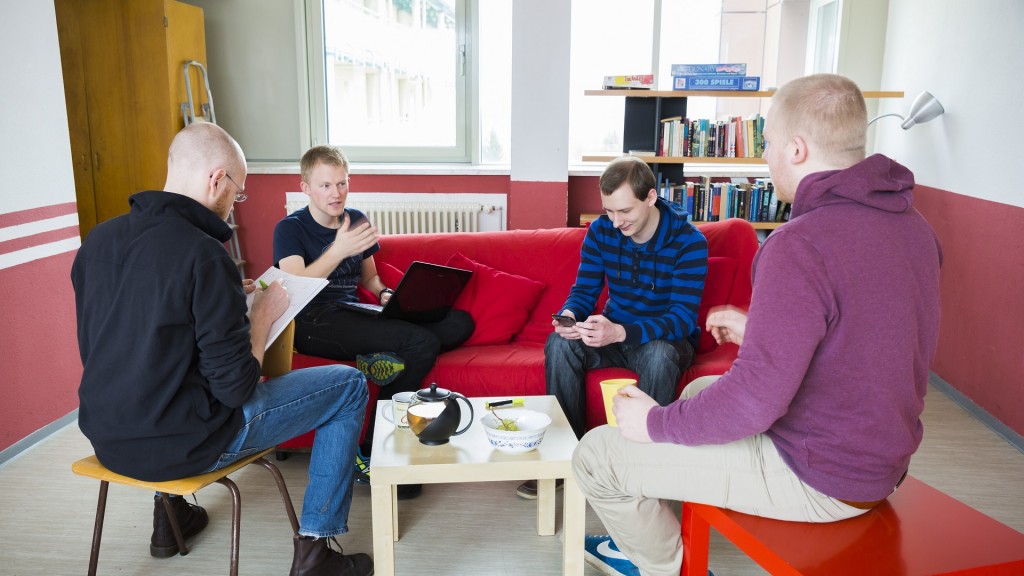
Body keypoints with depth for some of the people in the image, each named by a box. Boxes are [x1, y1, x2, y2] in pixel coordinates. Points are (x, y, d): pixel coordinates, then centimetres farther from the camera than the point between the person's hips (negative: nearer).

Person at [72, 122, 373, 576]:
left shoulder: (98, 239, 1)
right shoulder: (203, 254, -22)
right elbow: (237, 387, -21)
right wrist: (264, 314, -4)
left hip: (106, 440, 8)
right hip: (184, 444, -7)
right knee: (348, 385, 4)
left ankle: (170, 514, 42)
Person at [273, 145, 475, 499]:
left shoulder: (356, 220, 16)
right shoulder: (290, 228, -1)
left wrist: (385, 295, 3)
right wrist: (339, 250, -29)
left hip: (354, 317, 6)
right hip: (313, 323, -6)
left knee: (460, 323, -8)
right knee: (422, 342, -28)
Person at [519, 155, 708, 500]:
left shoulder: (689, 242, -19)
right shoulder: (601, 231, -5)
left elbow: (683, 318, -26)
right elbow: (583, 291, -1)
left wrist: (620, 332, -42)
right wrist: (569, 316, -28)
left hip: (668, 339, -3)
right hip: (614, 334, 4)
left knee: (658, 354, -38)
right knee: (560, 343, -24)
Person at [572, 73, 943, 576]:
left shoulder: (800, 246, -29)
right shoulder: (912, 224, 1)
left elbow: (754, 401, -30)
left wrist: (656, 422, -14)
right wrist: (761, 331, 15)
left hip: (817, 479, -10)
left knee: (596, 455, -4)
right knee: (699, 389, 29)